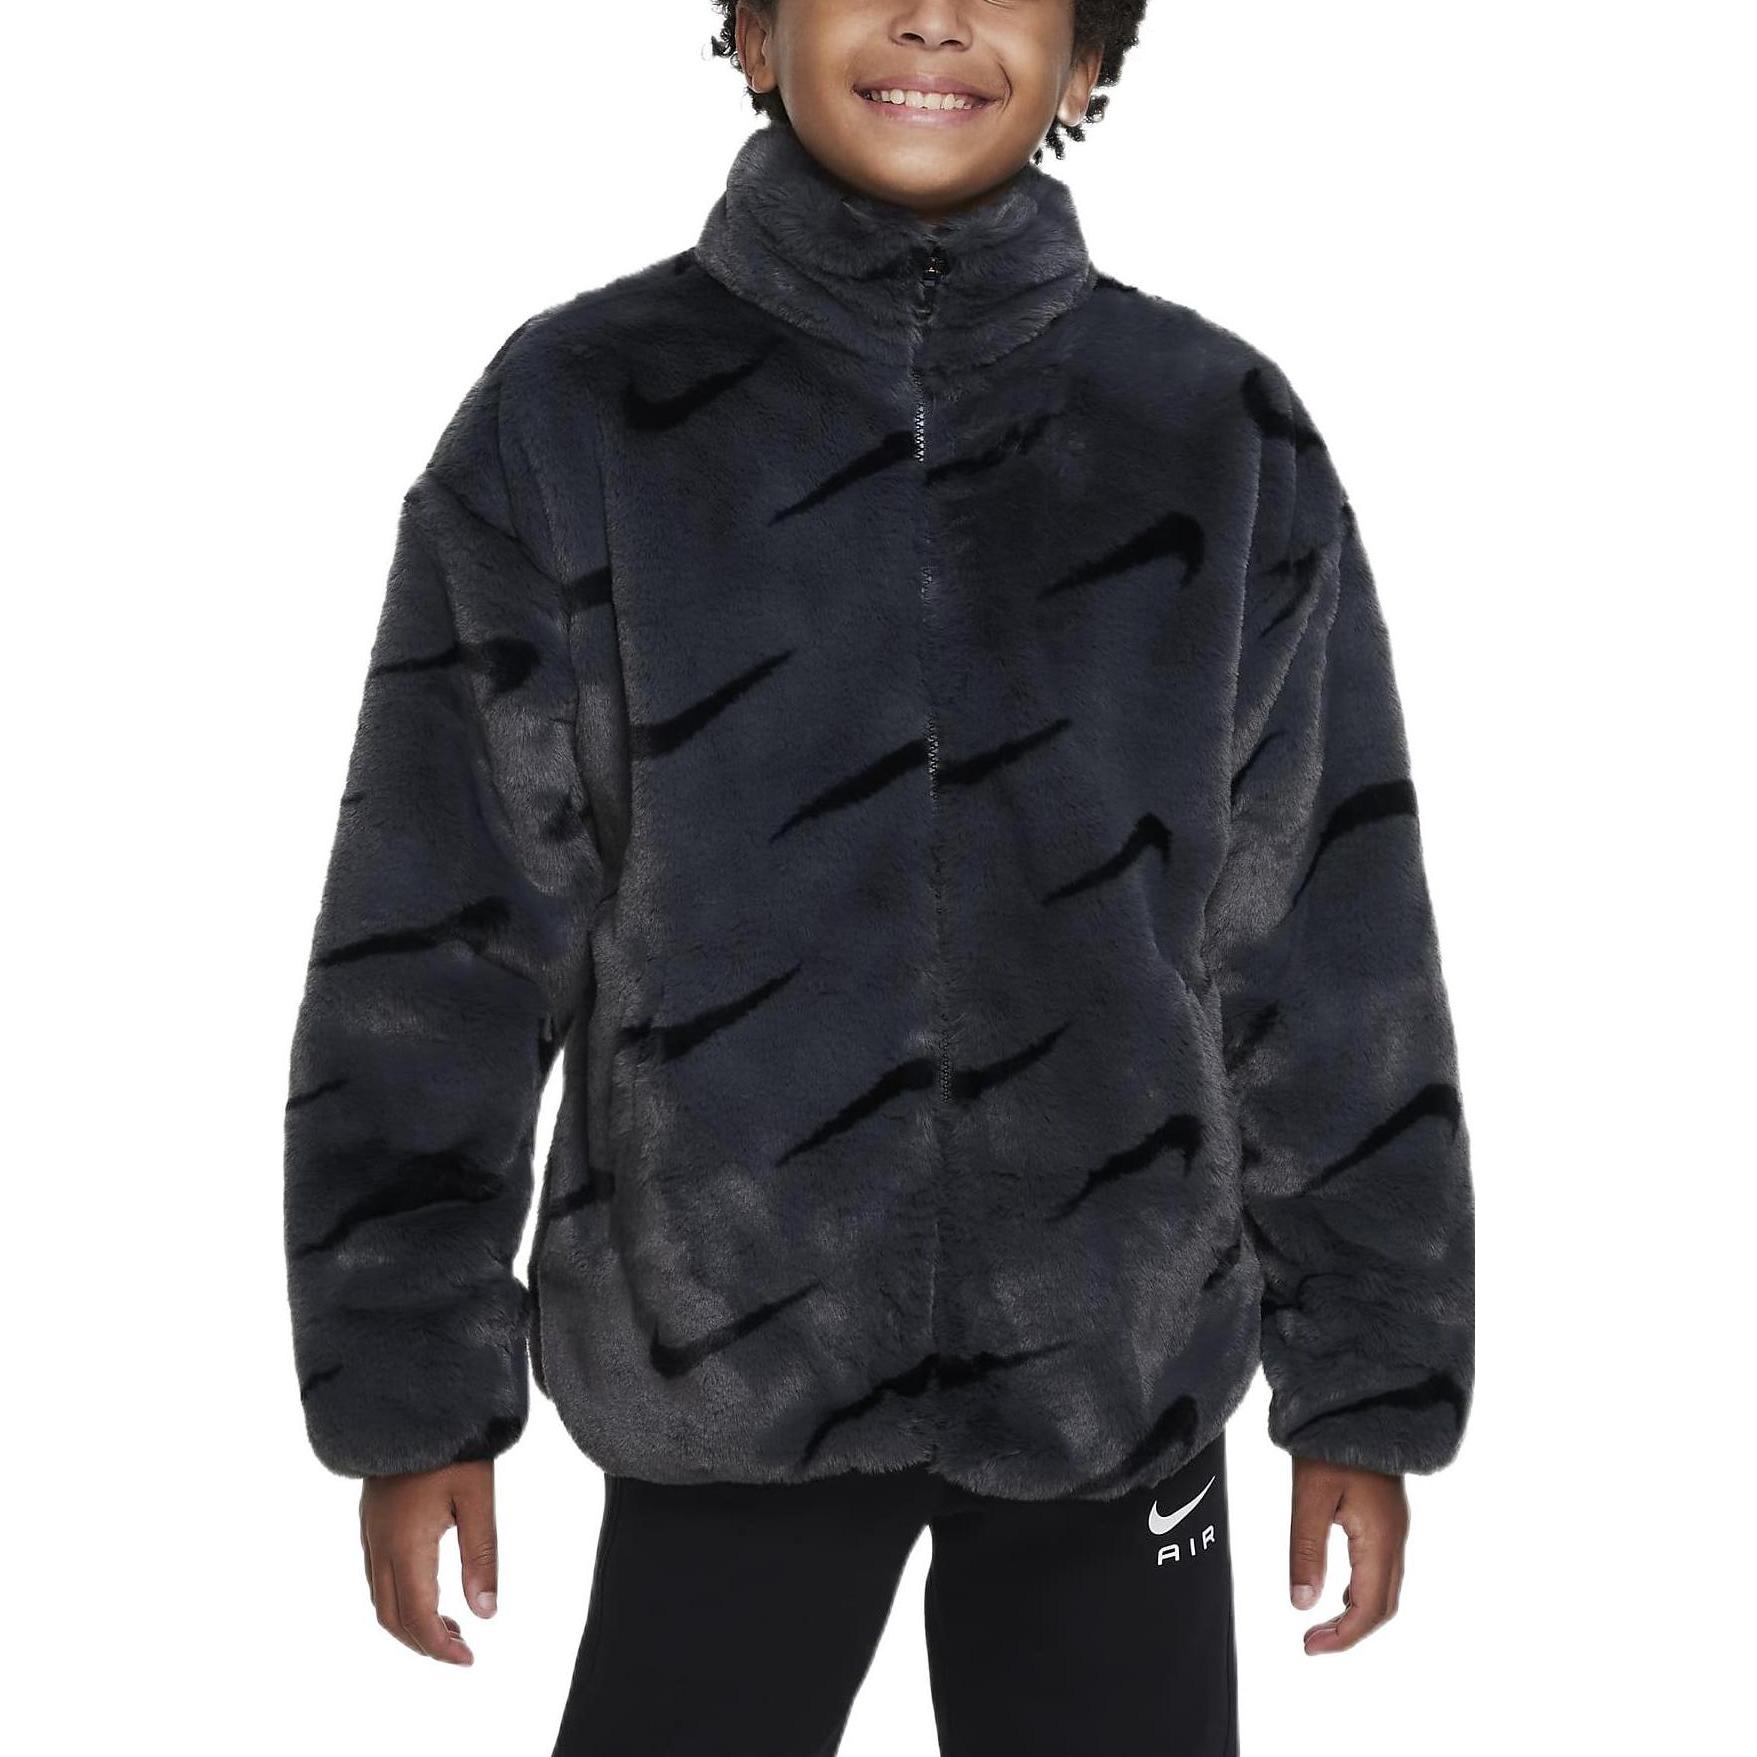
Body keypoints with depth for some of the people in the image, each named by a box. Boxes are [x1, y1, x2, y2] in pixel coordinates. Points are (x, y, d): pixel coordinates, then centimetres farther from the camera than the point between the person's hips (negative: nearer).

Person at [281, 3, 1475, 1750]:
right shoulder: (577, 413, -4)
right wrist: (410, 1390, -2)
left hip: (1118, 1368, 1)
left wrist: (1370, 1390, 4)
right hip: (721, 1373, 0)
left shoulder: (1222, 436, -1)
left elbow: (1331, 951, 2)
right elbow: (438, 937, -3)